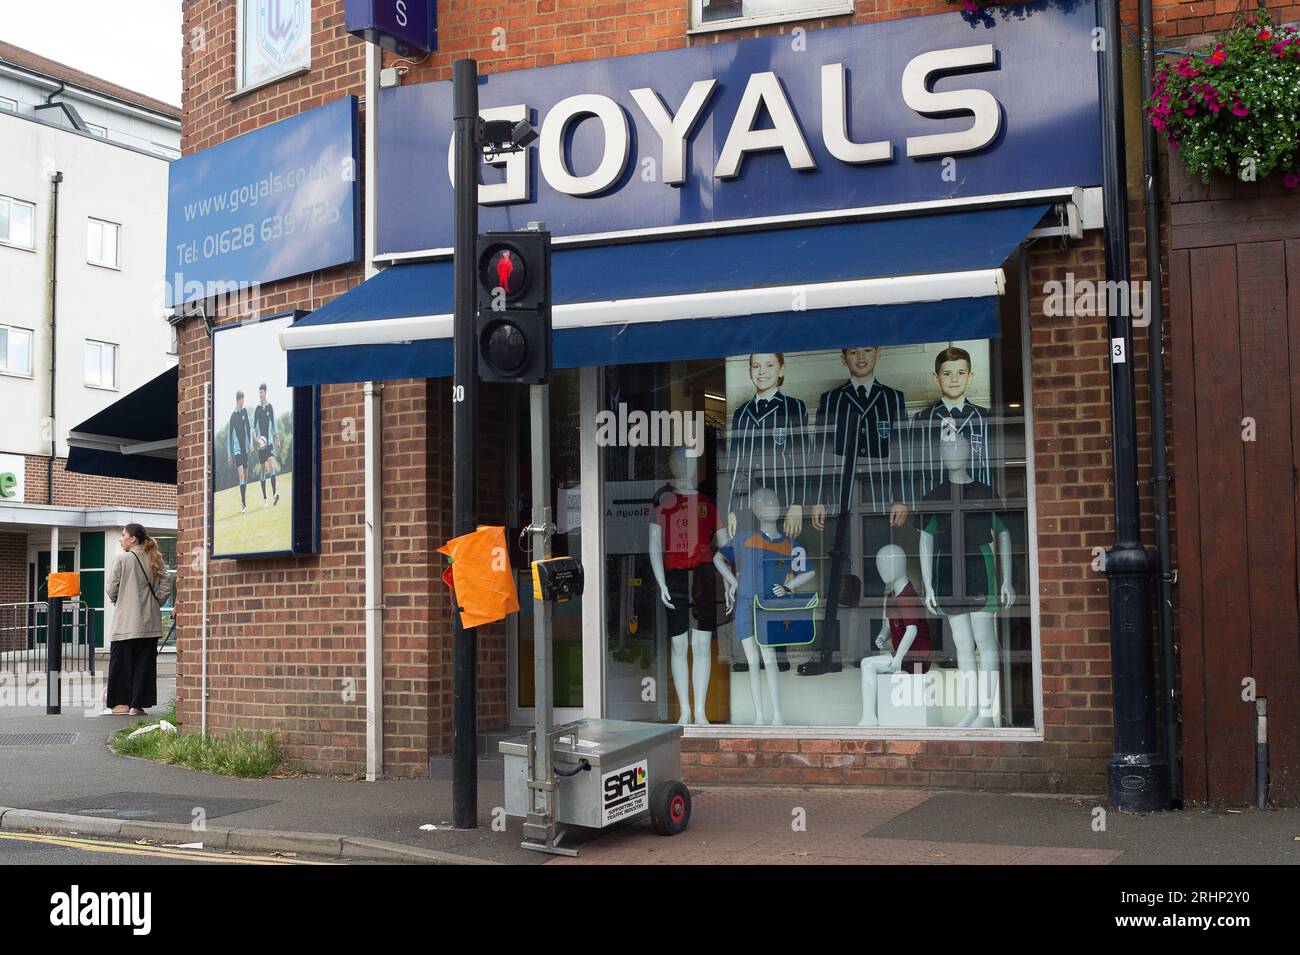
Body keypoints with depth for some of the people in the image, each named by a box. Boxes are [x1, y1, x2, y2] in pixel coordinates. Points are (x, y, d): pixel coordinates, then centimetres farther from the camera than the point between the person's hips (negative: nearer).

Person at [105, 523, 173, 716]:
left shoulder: (122, 559, -8)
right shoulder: (154, 560, 5)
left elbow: (111, 588, -7)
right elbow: (166, 586, 2)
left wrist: (116, 601, 12)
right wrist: (154, 604, 11)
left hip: (126, 621, -4)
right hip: (150, 622, 4)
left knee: (122, 661, 7)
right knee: (144, 662, 7)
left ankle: (122, 702, 9)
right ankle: (137, 704, 6)